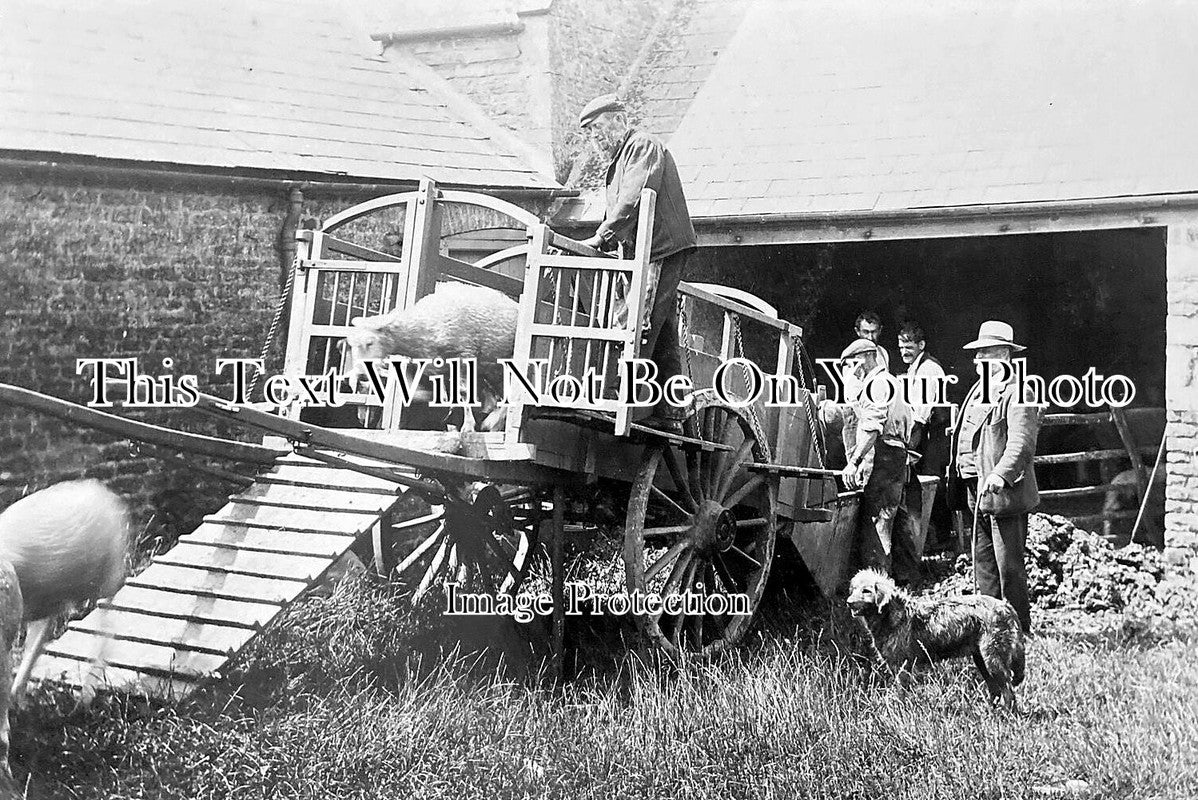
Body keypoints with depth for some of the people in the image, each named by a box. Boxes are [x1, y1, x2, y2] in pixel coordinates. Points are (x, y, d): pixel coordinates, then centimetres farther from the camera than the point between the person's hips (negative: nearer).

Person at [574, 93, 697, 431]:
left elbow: (633, 200, -17)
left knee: (639, 328, -14)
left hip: (662, 249, -10)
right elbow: (616, 210, 25)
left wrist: (602, 238, -17)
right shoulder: (619, 160, 26)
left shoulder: (643, 146, -4)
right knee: (663, 338, 7)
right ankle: (670, 414, 7)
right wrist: (604, 241, 8)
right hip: (651, 254, 10)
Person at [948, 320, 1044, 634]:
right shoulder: (979, 391, 18)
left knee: (1009, 567, -4)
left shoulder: (1017, 394, -12)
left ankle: (1019, 631, 6)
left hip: (1006, 493, -9)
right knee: (983, 565, 13)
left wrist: (1000, 475, -35)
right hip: (980, 494, 9)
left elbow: (1021, 443, -23)